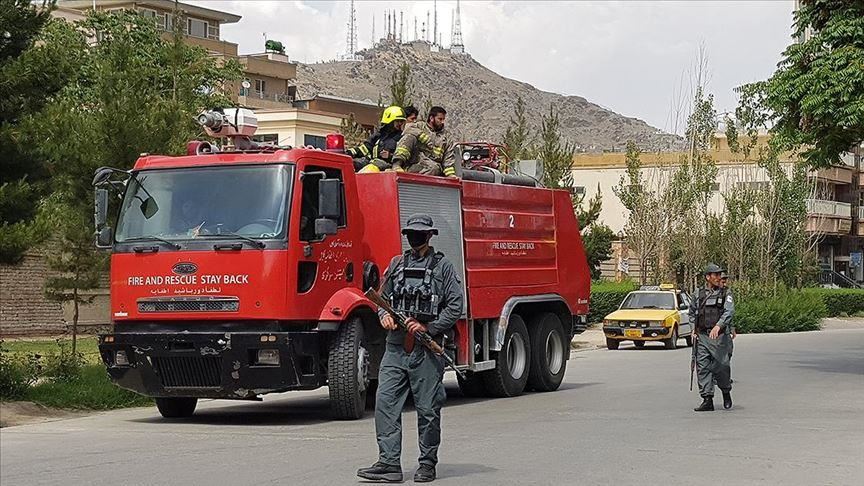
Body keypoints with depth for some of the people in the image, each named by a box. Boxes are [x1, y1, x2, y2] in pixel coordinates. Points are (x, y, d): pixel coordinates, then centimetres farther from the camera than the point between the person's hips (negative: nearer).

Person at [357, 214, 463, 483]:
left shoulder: (442, 266, 2)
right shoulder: (397, 264, 15)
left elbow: (455, 305, -4)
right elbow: (383, 297, 21)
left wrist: (428, 327, -13)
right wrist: (384, 316, -1)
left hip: (427, 348, -4)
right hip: (396, 347, 4)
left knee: (428, 409, 2)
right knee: (385, 403, -6)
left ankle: (428, 464, 12)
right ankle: (389, 463, -5)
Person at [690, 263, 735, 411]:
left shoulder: (725, 294, 2)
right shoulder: (699, 294, 11)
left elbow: (729, 311, -14)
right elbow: (692, 311, 26)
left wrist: (718, 325, -29)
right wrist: (694, 328, 12)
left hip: (719, 336, -3)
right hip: (702, 337, 3)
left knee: (720, 367, -1)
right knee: (703, 368, -4)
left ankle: (726, 393, 25)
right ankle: (707, 400, -2)